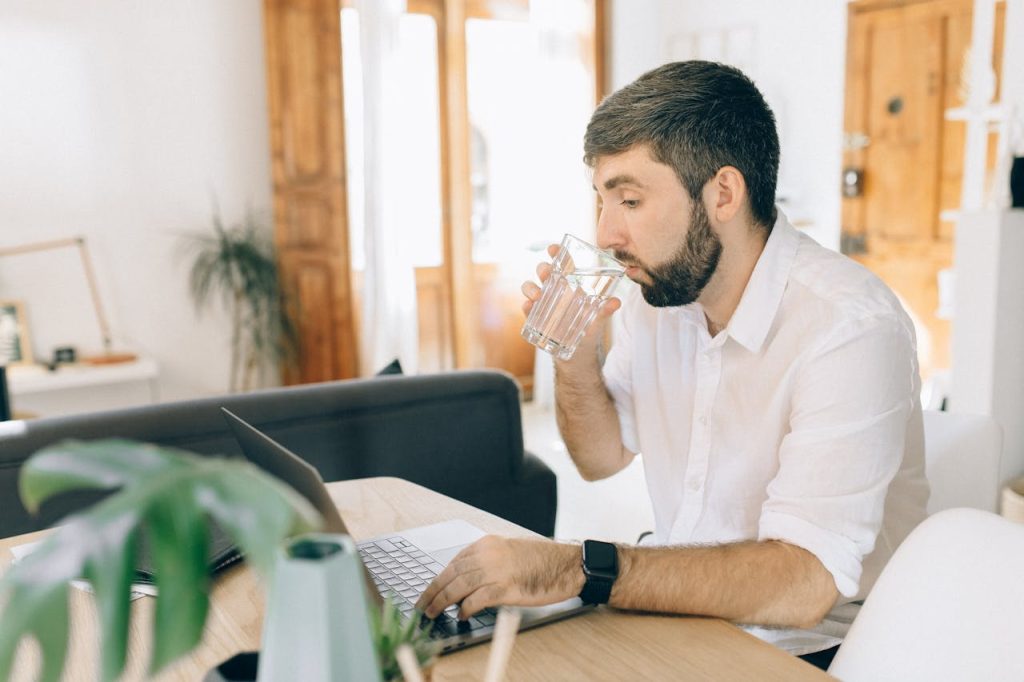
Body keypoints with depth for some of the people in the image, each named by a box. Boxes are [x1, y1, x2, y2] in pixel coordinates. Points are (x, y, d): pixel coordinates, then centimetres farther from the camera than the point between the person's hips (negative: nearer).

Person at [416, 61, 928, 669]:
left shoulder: (850, 329, -24)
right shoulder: (656, 288, -2)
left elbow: (804, 582, -29)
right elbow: (603, 457, 9)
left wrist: (577, 569, -36)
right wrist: (576, 356, -10)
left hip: (808, 649, -5)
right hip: (680, 615, 6)